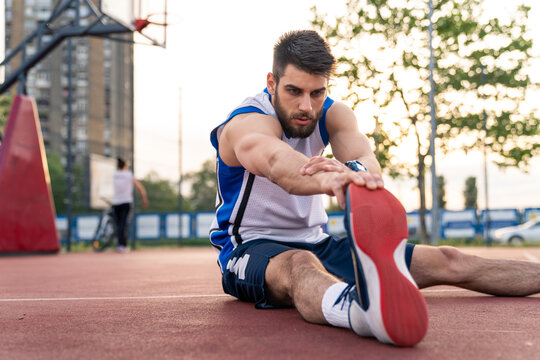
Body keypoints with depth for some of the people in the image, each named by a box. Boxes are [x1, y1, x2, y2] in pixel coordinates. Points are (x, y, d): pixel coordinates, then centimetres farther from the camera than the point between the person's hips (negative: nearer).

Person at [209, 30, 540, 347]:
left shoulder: (333, 113, -2)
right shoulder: (246, 123, -19)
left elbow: (366, 158, -25)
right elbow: (275, 160, -45)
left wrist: (356, 170, -52)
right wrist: (327, 179, -68)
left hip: (316, 243, 7)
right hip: (251, 248, -6)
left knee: (447, 262, -3)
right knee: (299, 265, -45)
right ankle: (362, 309, -77)